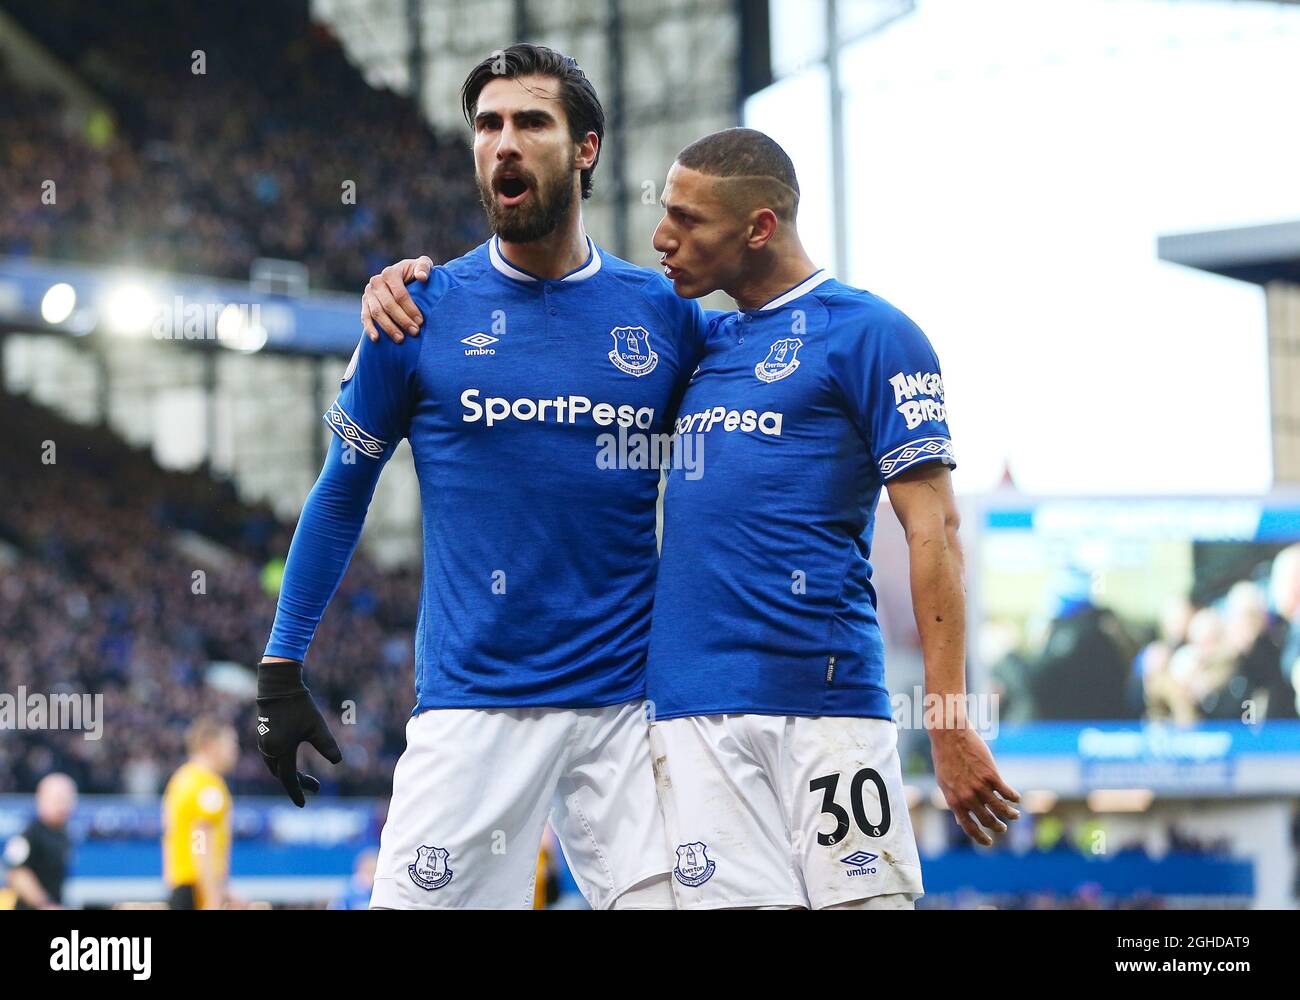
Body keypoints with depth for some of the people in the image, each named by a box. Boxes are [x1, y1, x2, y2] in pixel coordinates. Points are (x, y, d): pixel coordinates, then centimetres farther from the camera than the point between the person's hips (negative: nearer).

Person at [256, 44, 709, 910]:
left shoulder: (666, 315, 6)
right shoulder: (422, 312, 2)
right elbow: (342, 491, 9)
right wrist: (281, 670, 6)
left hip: (628, 703, 1)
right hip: (471, 700, -1)